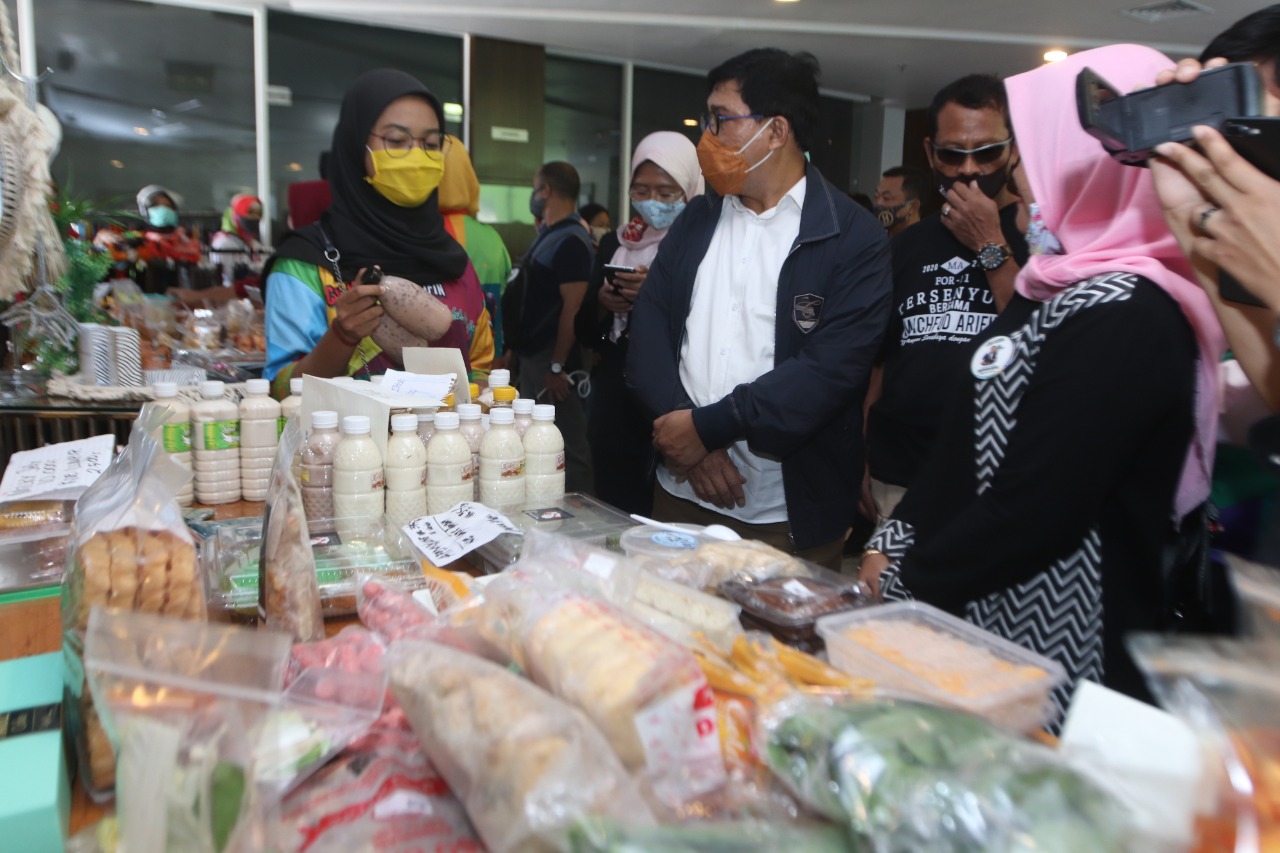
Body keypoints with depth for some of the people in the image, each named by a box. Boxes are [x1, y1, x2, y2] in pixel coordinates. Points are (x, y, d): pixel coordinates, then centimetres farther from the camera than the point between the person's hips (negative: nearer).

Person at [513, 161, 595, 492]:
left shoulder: (572, 241, -14)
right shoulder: (546, 236, 15)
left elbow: (573, 310, -20)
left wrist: (557, 367, -21)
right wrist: (516, 349, 17)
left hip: (551, 359, -10)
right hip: (531, 354, 10)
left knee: (566, 447, -2)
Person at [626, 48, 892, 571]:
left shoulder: (854, 238, -8)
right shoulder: (697, 219, 8)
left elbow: (830, 368, -18)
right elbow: (649, 324, 0)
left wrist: (707, 426, -18)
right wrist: (686, 435, -13)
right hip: (680, 494, 5)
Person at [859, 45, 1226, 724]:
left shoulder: (1122, 318, -21)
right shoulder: (1061, 286, 8)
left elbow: (1029, 514, -24)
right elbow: (974, 439, 10)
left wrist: (901, 582, -11)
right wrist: (893, 541, 4)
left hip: (1044, 642, -8)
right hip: (985, 616, 8)